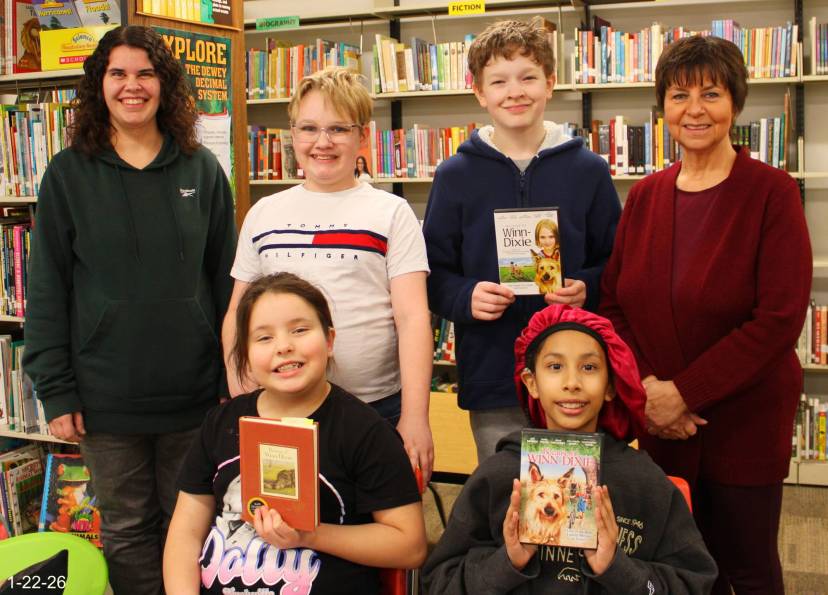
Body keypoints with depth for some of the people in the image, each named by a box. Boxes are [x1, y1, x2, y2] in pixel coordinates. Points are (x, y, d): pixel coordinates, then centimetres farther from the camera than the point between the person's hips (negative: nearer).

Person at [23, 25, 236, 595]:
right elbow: (47, 289, -1)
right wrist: (56, 391, -6)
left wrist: (234, 378, 1)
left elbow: (227, 278, 4)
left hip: (192, 392, 1)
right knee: (127, 530, 11)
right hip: (106, 396, -1)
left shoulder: (202, 170, 2)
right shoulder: (69, 174, -1)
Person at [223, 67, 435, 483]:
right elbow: (237, 314, 14)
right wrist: (238, 388, 1)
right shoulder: (264, 214, 10)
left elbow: (413, 318, -5)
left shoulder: (391, 213, 1)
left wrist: (415, 417, -12)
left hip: (376, 406, -2)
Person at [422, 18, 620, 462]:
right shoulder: (455, 176, 3)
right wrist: (465, 297, -15)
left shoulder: (588, 170, 3)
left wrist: (588, 289, -12)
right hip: (491, 379, 0)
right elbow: (433, 274, 5)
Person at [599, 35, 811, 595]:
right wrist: (644, 388, -9)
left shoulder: (771, 191, -10)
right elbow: (614, 302, 6)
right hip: (662, 426, 4)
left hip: (744, 423, -4)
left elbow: (780, 315, -17)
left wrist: (684, 392, -18)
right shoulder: (645, 196, 4)